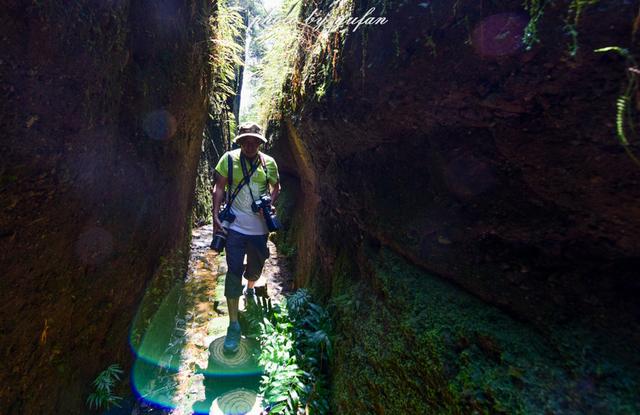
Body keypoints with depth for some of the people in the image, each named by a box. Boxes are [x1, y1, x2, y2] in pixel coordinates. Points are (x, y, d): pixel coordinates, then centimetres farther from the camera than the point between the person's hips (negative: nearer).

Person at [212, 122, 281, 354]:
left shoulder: (269, 163, 1)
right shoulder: (229, 158, -4)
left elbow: (276, 187, 12)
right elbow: (219, 187, -3)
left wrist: (269, 204, -7)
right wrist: (215, 215, -11)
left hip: (259, 228, 3)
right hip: (235, 226, -2)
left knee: (256, 266, 19)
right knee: (234, 271, -4)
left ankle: (250, 289, 55)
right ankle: (233, 324, 7)